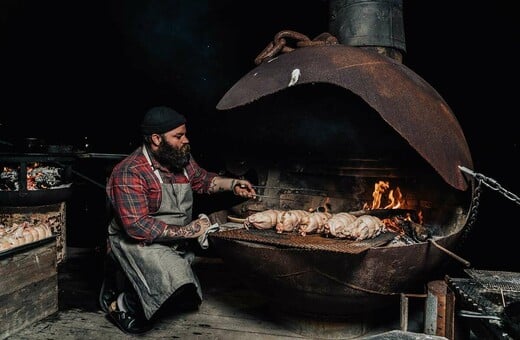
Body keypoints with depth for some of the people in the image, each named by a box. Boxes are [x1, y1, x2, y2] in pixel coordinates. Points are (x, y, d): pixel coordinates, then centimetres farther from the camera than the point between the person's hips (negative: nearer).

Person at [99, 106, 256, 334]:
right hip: (138, 241, -8)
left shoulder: (182, 159, -4)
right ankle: (121, 303, -4)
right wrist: (186, 231, -28)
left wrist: (232, 184, 1)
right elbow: (137, 226, -31)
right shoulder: (130, 173, -26)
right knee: (176, 282, -32)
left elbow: (201, 179, 17)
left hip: (176, 241, 8)